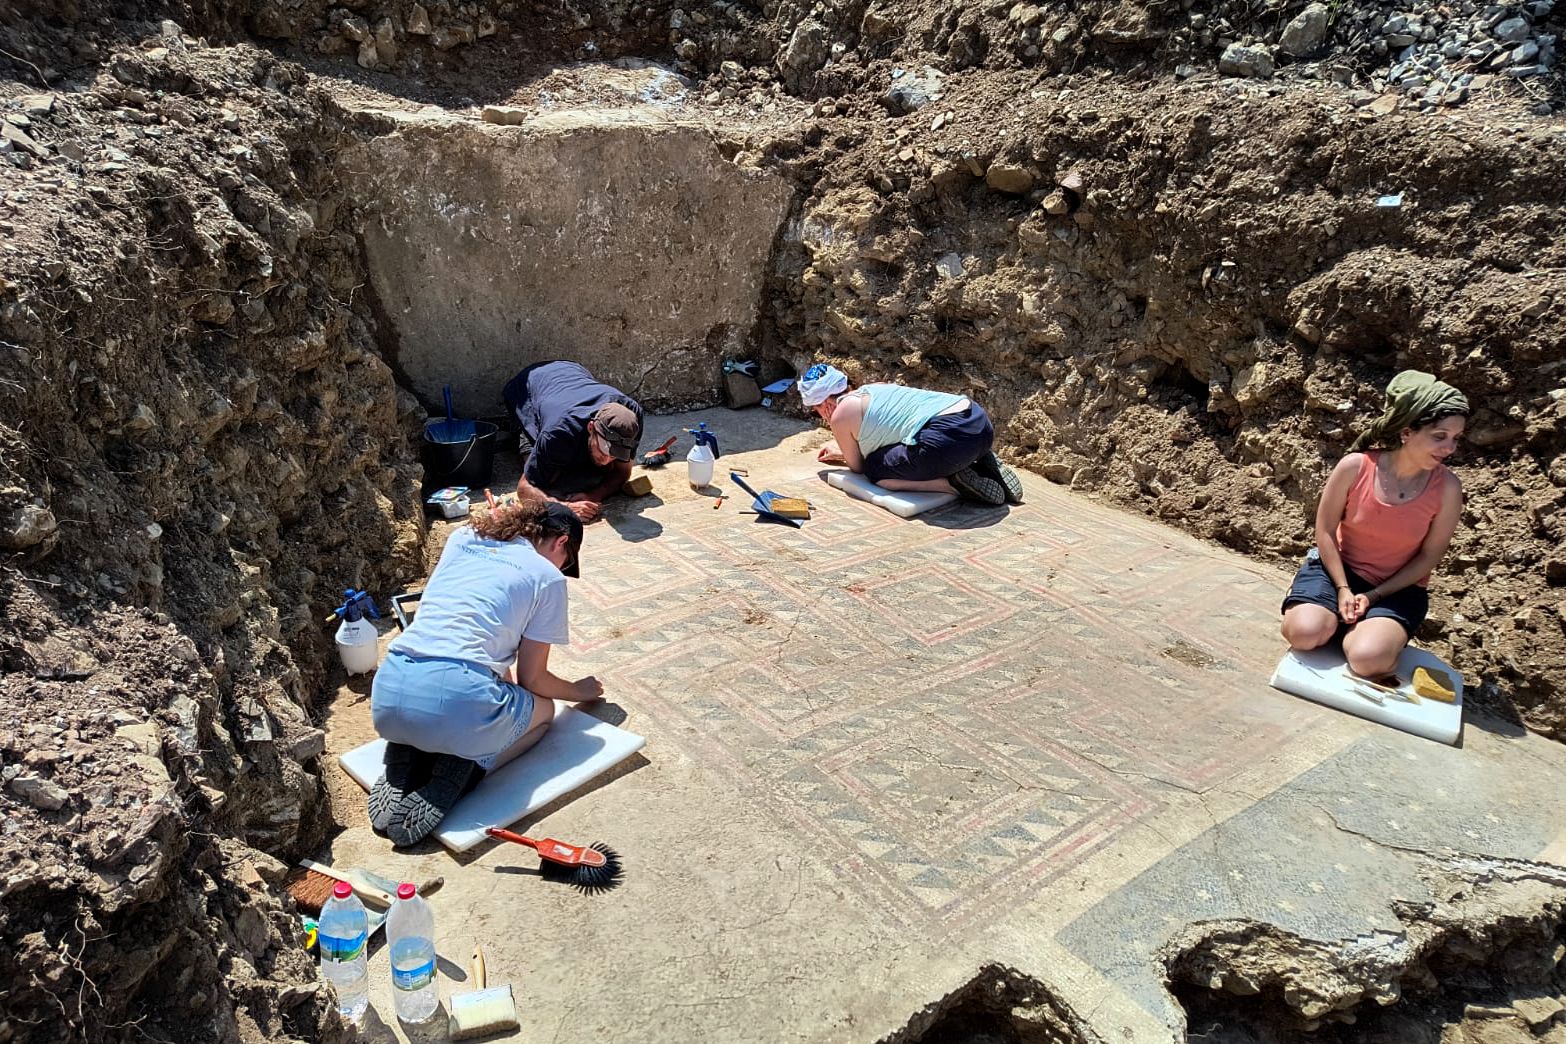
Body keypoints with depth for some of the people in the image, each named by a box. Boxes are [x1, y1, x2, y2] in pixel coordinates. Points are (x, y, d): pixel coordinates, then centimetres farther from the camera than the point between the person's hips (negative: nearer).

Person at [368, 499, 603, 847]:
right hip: (456, 701, -6)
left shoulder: (460, 539, 21)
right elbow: (532, 679, 9)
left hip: (387, 697, 6)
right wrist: (578, 691, 30)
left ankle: (404, 758, 10)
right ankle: (463, 768, -2)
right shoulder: (547, 576, 6)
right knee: (542, 709, 26)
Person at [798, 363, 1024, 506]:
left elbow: (857, 468, 15)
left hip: (947, 435, -9)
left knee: (874, 471, 7)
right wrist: (842, 453, 51)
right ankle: (982, 468, 13)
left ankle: (955, 484, -5)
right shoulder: (873, 390, 29)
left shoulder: (841, 415, 3)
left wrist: (839, 452, 35)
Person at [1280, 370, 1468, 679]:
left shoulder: (1447, 488, -16)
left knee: (1368, 659, -27)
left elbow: (1429, 555, -8)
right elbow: (1325, 530, -8)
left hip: (1398, 586, 0)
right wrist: (1343, 589, -15)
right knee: (1305, 634, -26)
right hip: (1339, 567, 0)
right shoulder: (1355, 467, -18)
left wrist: (1374, 596, -13)